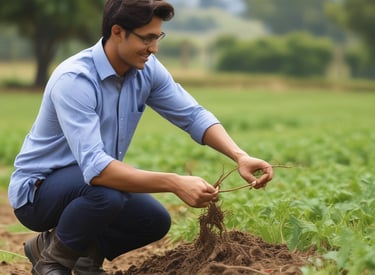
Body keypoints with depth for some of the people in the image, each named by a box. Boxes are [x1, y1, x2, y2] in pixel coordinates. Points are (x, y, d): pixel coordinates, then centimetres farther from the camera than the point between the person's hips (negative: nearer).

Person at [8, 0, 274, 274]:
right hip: (38, 189, -8)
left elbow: (193, 115, -6)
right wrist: (175, 183, -46)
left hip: (88, 182, 8)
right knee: (106, 194, -34)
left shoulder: (147, 69, -8)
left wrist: (240, 156, -24)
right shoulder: (73, 80, -32)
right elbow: (95, 167, -41)